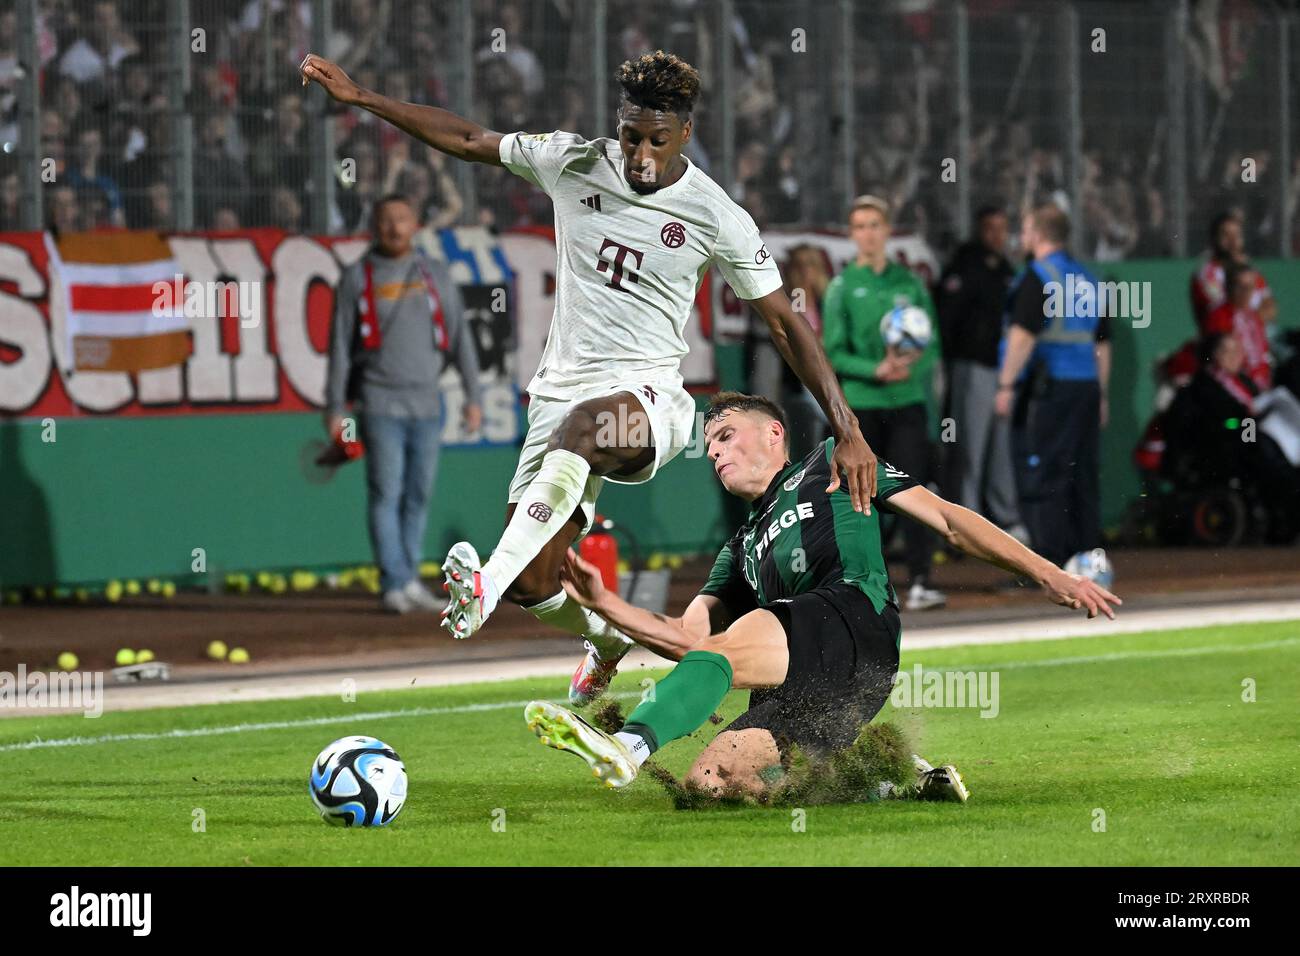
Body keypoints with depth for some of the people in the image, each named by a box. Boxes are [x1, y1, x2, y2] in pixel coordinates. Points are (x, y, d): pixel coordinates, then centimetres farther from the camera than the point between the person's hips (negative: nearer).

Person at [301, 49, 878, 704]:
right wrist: (358, 97, 10)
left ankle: (486, 587, -55)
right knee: (533, 587, -3)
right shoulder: (572, 163, 2)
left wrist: (847, 429, -6)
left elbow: (785, 325, 0)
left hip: (648, 398, -4)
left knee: (582, 423, -41)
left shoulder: (718, 219, -5)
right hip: (560, 393, 4)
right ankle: (606, 638, 34)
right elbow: (467, 140, 13)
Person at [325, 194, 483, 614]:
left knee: (418, 496, 6)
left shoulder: (434, 274, 9)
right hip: (381, 404, -3)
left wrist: (474, 395, 1)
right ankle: (393, 584, -7)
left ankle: (410, 581, 14)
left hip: (426, 405, 3)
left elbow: (460, 337, 8)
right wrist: (334, 408, -1)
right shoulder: (357, 277, 2)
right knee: (386, 495, -7)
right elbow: (340, 346, 3)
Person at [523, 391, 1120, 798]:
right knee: (709, 780, -15)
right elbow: (685, 637, 26)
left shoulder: (831, 464, 23)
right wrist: (604, 604, 11)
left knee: (719, 652, -31)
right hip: (797, 688, 7)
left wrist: (1049, 575, 7)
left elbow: (948, 520, 16)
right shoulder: (741, 550, 38)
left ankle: (628, 747, -60)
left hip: (854, 616, -7)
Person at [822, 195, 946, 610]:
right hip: (859, 403, -1)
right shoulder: (842, 287, 2)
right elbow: (834, 353, -3)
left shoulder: (909, 283, 8)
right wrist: (875, 371, -18)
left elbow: (932, 343, 9)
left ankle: (919, 584, -12)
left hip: (907, 401, 1)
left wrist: (912, 367, -13)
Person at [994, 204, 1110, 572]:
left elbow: (1023, 335, -16)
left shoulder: (1037, 277, -8)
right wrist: (1101, 394, 24)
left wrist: (1007, 384, -15)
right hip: (1086, 386, 8)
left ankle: (1049, 564, -11)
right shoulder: (1088, 279, 18)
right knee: (1083, 475, 11)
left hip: (1047, 389, -8)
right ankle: (1087, 552, 12)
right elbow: (1102, 343, 21)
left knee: (1039, 476, -7)